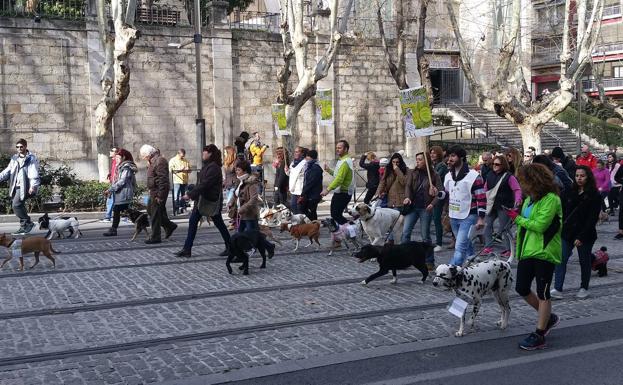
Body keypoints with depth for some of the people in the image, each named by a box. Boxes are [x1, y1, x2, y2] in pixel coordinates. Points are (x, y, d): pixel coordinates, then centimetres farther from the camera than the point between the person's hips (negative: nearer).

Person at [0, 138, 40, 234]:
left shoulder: (31, 158, -4)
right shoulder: (14, 158, 16)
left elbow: (34, 174, -12)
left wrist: (33, 186, -23)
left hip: (24, 186, -7)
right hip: (15, 186, 7)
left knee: (16, 204, -17)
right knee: (17, 205, 7)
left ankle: (27, 223, -3)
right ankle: (24, 226, 17)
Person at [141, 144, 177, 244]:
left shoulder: (160, 161, -19)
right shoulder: (153, 161, 14)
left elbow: (163, 180, -23)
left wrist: (160, 196, -24)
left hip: (159, 192, -11)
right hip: (154, 191, 11)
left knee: (155, 214, -4)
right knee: (150, 210, 18)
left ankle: (155, 237, 5)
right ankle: (169, 226, 27)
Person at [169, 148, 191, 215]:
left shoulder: (186, 161, 15)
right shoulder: (173, 160, 0)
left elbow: (189, 170, 18)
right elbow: (171, 170, -9)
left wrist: (187, 170, -6)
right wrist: (180, 170, -20)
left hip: (185, 181, 5)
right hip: (177, 181, -5)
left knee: (183, 195, 10)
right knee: (176, 195, -7)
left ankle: (181, 208, 17)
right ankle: (176, 208, -4)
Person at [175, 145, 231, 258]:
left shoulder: (214, 168, -19)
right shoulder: (206, 165, 12)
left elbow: (204, 184, -25)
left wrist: (190, 194, -25)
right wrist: (192, 194, 11)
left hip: (211, 201, -10)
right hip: (201, 199, 10)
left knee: (219, 224, 1)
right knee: (192, 222, 7)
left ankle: (229, 247, 15)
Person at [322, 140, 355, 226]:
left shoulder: (345, 162, -18)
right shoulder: (341, 160, 16)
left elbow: (339, 179, -26)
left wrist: (328, 189, -28)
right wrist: (329, 170, 6)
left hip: (343, 194, -10)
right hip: (339, 193, 10)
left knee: (336, 215, -10)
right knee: (334, 214, 13)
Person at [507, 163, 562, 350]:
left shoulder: (551, 199, -16)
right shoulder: (529, 199, 11)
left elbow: (540, 225, -23)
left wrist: (518, 219, -13)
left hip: (544, 252, -9)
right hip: (527, 251, 9)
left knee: (542, 293, 0)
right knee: (522, 288, 12)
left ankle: (539, 335, 9)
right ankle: (548, 317, 32)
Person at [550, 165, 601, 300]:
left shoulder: (594, 196, -8)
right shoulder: (570, 192, 7)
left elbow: (592, 219, -12)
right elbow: (562, 212, 10)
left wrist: (581, 237, -17)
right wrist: (561, 228, -1)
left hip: (585, 235, -3)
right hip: (567, 233, 4)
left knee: (585, 262, 11)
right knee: (561, 260, -7)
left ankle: (584, 288, 27)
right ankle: (558, 290, -8)